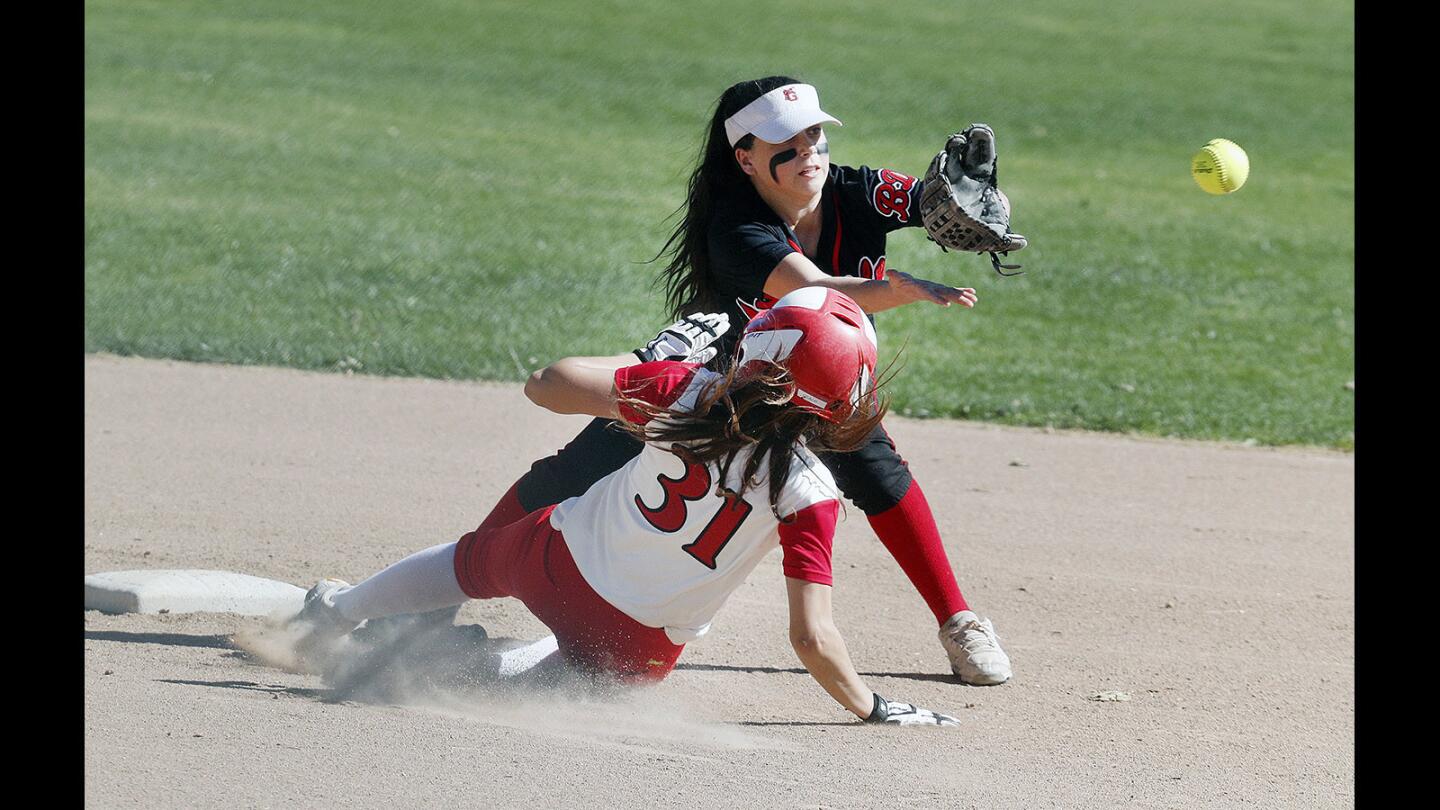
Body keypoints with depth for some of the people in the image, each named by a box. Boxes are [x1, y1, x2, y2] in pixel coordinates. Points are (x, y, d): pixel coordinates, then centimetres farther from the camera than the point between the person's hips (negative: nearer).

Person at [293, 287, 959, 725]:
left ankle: (336, 614, 52)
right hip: (637, 646, -2)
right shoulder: (808, 492, -23)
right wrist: (872, 709, -8)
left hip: (555, 560, 2)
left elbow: (546, 386, -10)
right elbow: (811, 636, -23)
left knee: (468, 560, 33)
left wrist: (655, 359, 4)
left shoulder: (683, 391, -18)